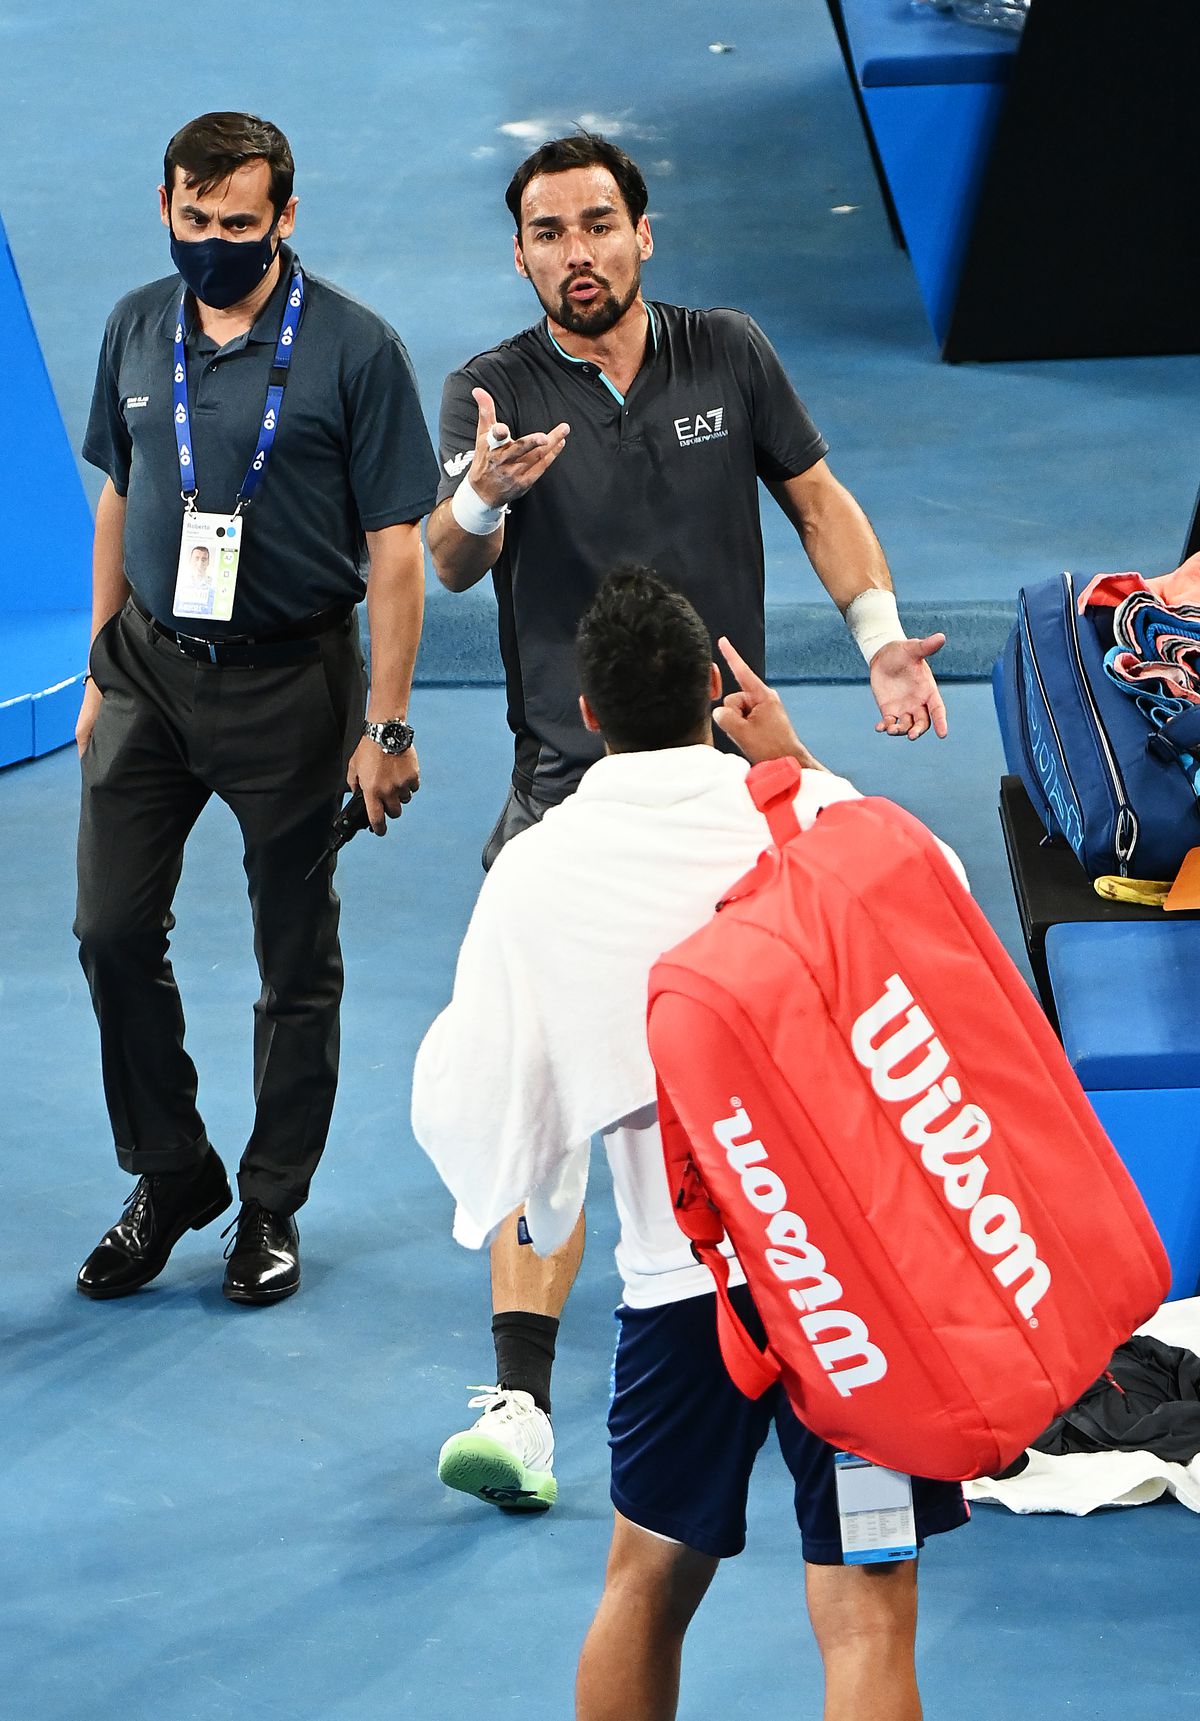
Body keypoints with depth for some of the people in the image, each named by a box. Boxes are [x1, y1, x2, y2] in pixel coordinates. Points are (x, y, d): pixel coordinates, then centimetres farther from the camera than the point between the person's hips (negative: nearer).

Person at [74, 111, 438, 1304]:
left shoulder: (352, 348, -11)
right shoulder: (138, 329, 3)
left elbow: (395, 547, -10)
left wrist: (385, 726, -12)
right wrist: (100, 671, 13)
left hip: (287, 679, -4)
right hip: (150, 667, 4)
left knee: (296, 959, 6)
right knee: (113, 930, 2)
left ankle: (270, 1206, 20)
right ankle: (169, 1177, 20)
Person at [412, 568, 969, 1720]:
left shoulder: (535, 870, 1)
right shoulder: (809, 812, -2)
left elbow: (465, 1104, 4)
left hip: (683, 1273, 2)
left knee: (646, 1585, 23)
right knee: (866, 1621, -3)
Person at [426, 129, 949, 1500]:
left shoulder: (729, 356, 2)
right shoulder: (493, 393, -4)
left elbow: (818, 500, 12)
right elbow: (450, 566, -15)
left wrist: (882, 638, -2)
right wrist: (480, 499, -38)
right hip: (571, 782, -2)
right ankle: (520, 1395, -17)